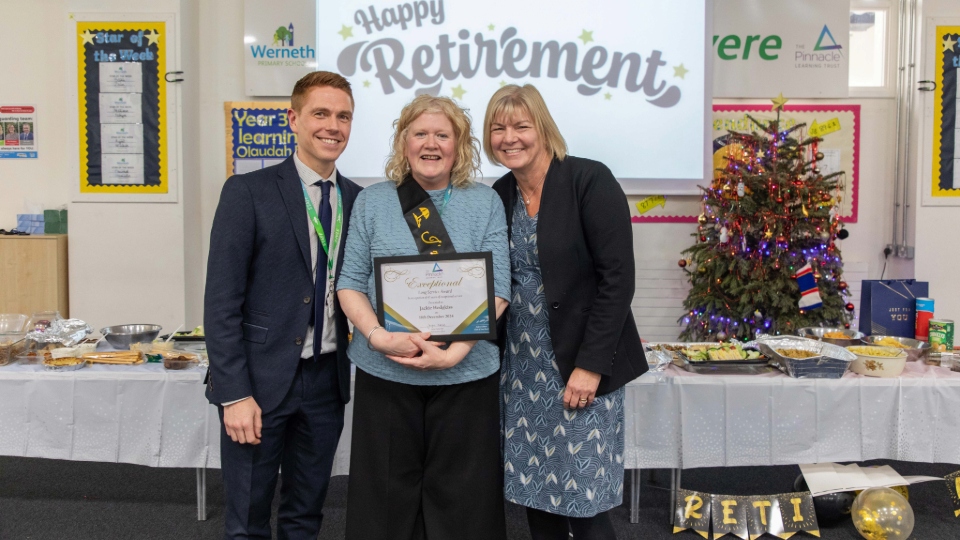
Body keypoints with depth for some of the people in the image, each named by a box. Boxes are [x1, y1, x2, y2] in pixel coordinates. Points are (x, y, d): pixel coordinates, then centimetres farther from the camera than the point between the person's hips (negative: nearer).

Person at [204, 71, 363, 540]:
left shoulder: (357, 200, 6)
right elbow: (221, 301, -11)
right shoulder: (248, 192, -8)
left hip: (326, 380, 4)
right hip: (260, 381, -4)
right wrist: (234, 394, -15)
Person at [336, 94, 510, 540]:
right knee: (388, 495, 10)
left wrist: (455, 351, -15)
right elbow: (350, 282, 4)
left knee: (462, 496, 7)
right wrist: (379, 336, -14)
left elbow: (497, 289, -3)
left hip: (466, 374, 0)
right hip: (384, 372, 1)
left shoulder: (485, 203, 4)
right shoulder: (372, 202, 6)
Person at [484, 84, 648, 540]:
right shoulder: (499, 196, 7)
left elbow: (618, 278, -14)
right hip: (520, 366, 5)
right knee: (534, 492, 9)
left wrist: (591, 365, -17)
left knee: (583, 502, -2)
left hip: (581, 365, -5)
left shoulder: (589, 181, -10)